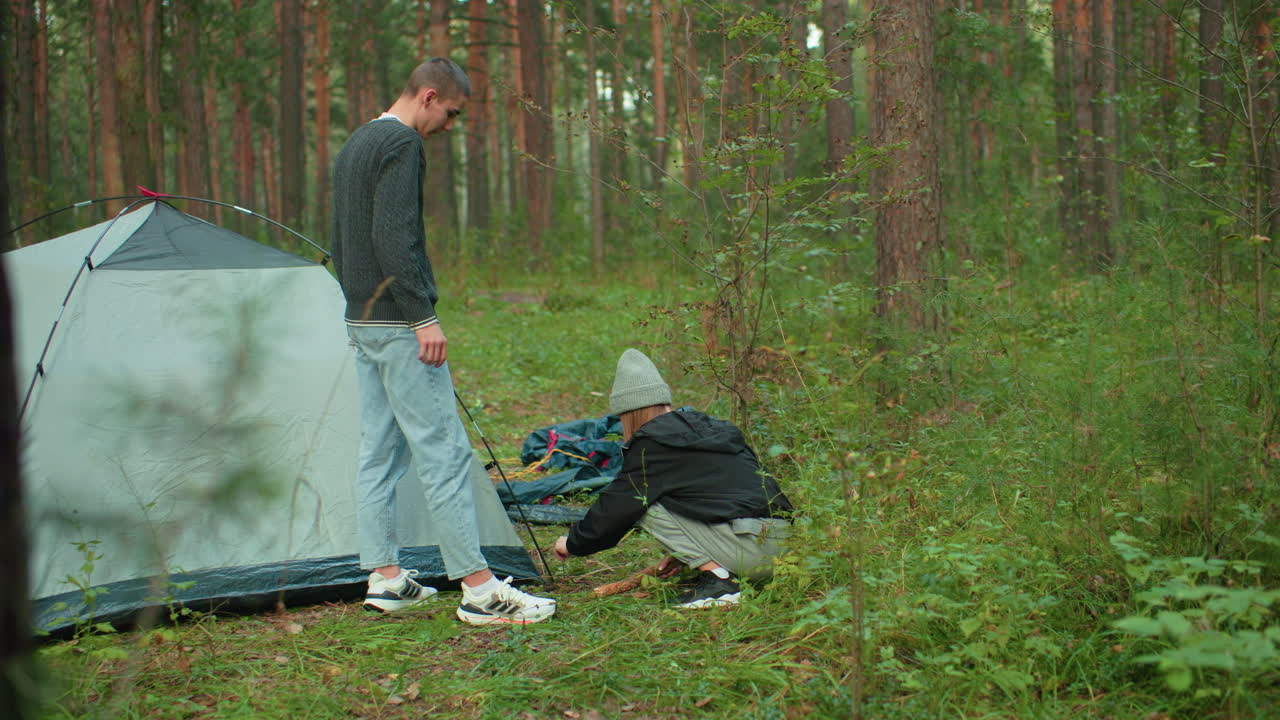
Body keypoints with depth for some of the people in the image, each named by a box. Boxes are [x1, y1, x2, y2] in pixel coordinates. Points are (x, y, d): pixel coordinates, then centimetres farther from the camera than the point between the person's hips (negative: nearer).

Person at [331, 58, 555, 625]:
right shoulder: (402, 143, -13)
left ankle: (385, 578, 16)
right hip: (398, 324, -10)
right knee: (443, 450, -10)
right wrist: (424, 317, -22)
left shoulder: (355, 145, 19)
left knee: (379, 451, 12)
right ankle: (479, 589, -9)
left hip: (361, 323, 10)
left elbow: (342, 242, 23)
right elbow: (394, 238, -22)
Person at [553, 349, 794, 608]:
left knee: (644, 503, 0)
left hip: (751, 545, -9)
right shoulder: (710, 428, 19)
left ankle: (718, 580, -7)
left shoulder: (652, 443, -4)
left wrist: (573, 543, 18)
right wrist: (688, 552, 32)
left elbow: (615, 507, 2)